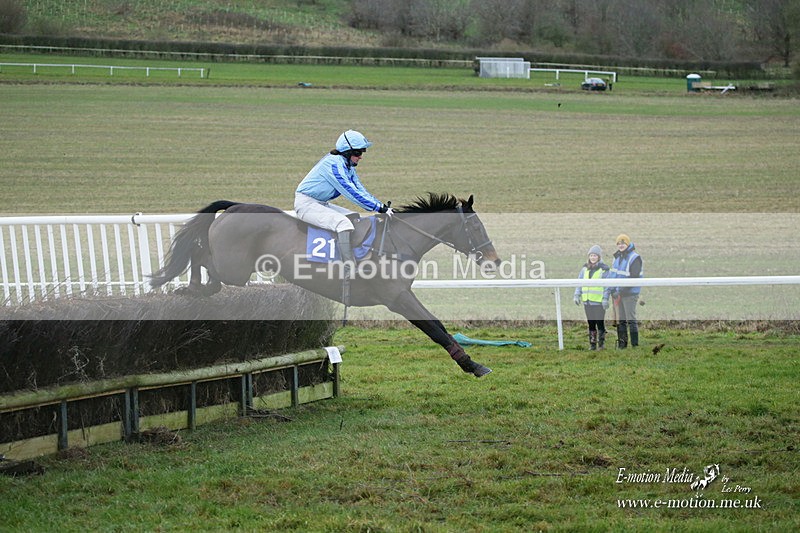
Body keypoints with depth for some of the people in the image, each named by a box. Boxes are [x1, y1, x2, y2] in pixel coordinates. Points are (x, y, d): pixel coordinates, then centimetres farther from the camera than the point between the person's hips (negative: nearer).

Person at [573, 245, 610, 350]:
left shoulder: (604, 269, -3)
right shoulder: (585, 268, 12)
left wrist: (605, 298, -13)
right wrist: (577, 295, 6)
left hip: (599, 301, -5)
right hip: (587, 301, 5)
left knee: (600, 323, -1)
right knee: (591, 323, 9)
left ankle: (601, 343, 7)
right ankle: (592, 344, 15)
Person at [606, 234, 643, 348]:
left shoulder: (635, 258, -12)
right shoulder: (617, 256, 13)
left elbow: (634, 278, -16)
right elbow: (612, 273, 20)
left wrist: (621, 291, -18)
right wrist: (610, 289, 8)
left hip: (630, 293, -7)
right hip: (618, 293, 7)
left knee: (631, 319, -7)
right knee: (620, 320, 9)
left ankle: (635, 344, -3)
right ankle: (622, 343, 14)